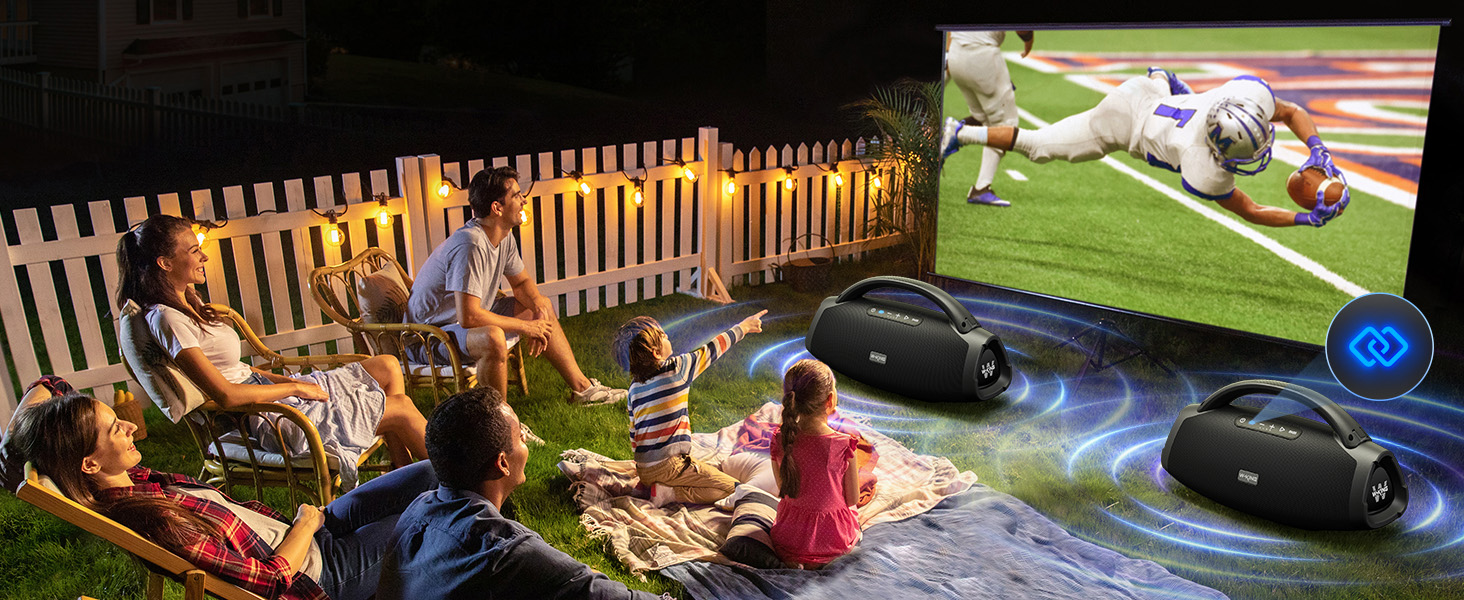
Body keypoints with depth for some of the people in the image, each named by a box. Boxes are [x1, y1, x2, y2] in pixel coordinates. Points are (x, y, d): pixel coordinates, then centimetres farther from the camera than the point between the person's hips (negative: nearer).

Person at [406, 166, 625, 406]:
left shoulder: (503, 237, -3)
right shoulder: (470, 244, -32)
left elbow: (522, 282, 13)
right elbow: (469, 317, -36)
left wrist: (539, 310, -9)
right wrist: (526, 326, -25)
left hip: (470, 317, 10)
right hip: (432, 332, -10)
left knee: (543, 305, 14)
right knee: (493, 337, -39)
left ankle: (581, 387, 21)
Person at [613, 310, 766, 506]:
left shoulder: (634, 387, 6)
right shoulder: (676, 369, -12)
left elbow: (633, 433, 13)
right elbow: (711, 350, 2)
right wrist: (742, 328, 16)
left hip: (643, 470, 8)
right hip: (669, 466, -8)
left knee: (712, 471, 26)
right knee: (732, 489, -3)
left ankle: (648, 487, 10)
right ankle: (668, 493, -11)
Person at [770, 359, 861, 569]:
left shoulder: (779, 440, -14)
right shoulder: (843, 445, -24)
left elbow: (783, 489, 2)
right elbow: (853, 500, -11)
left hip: (788, 539, 2)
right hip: (833, 541, -2)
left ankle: (794, 559, 5)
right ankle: (822, 559, 3)